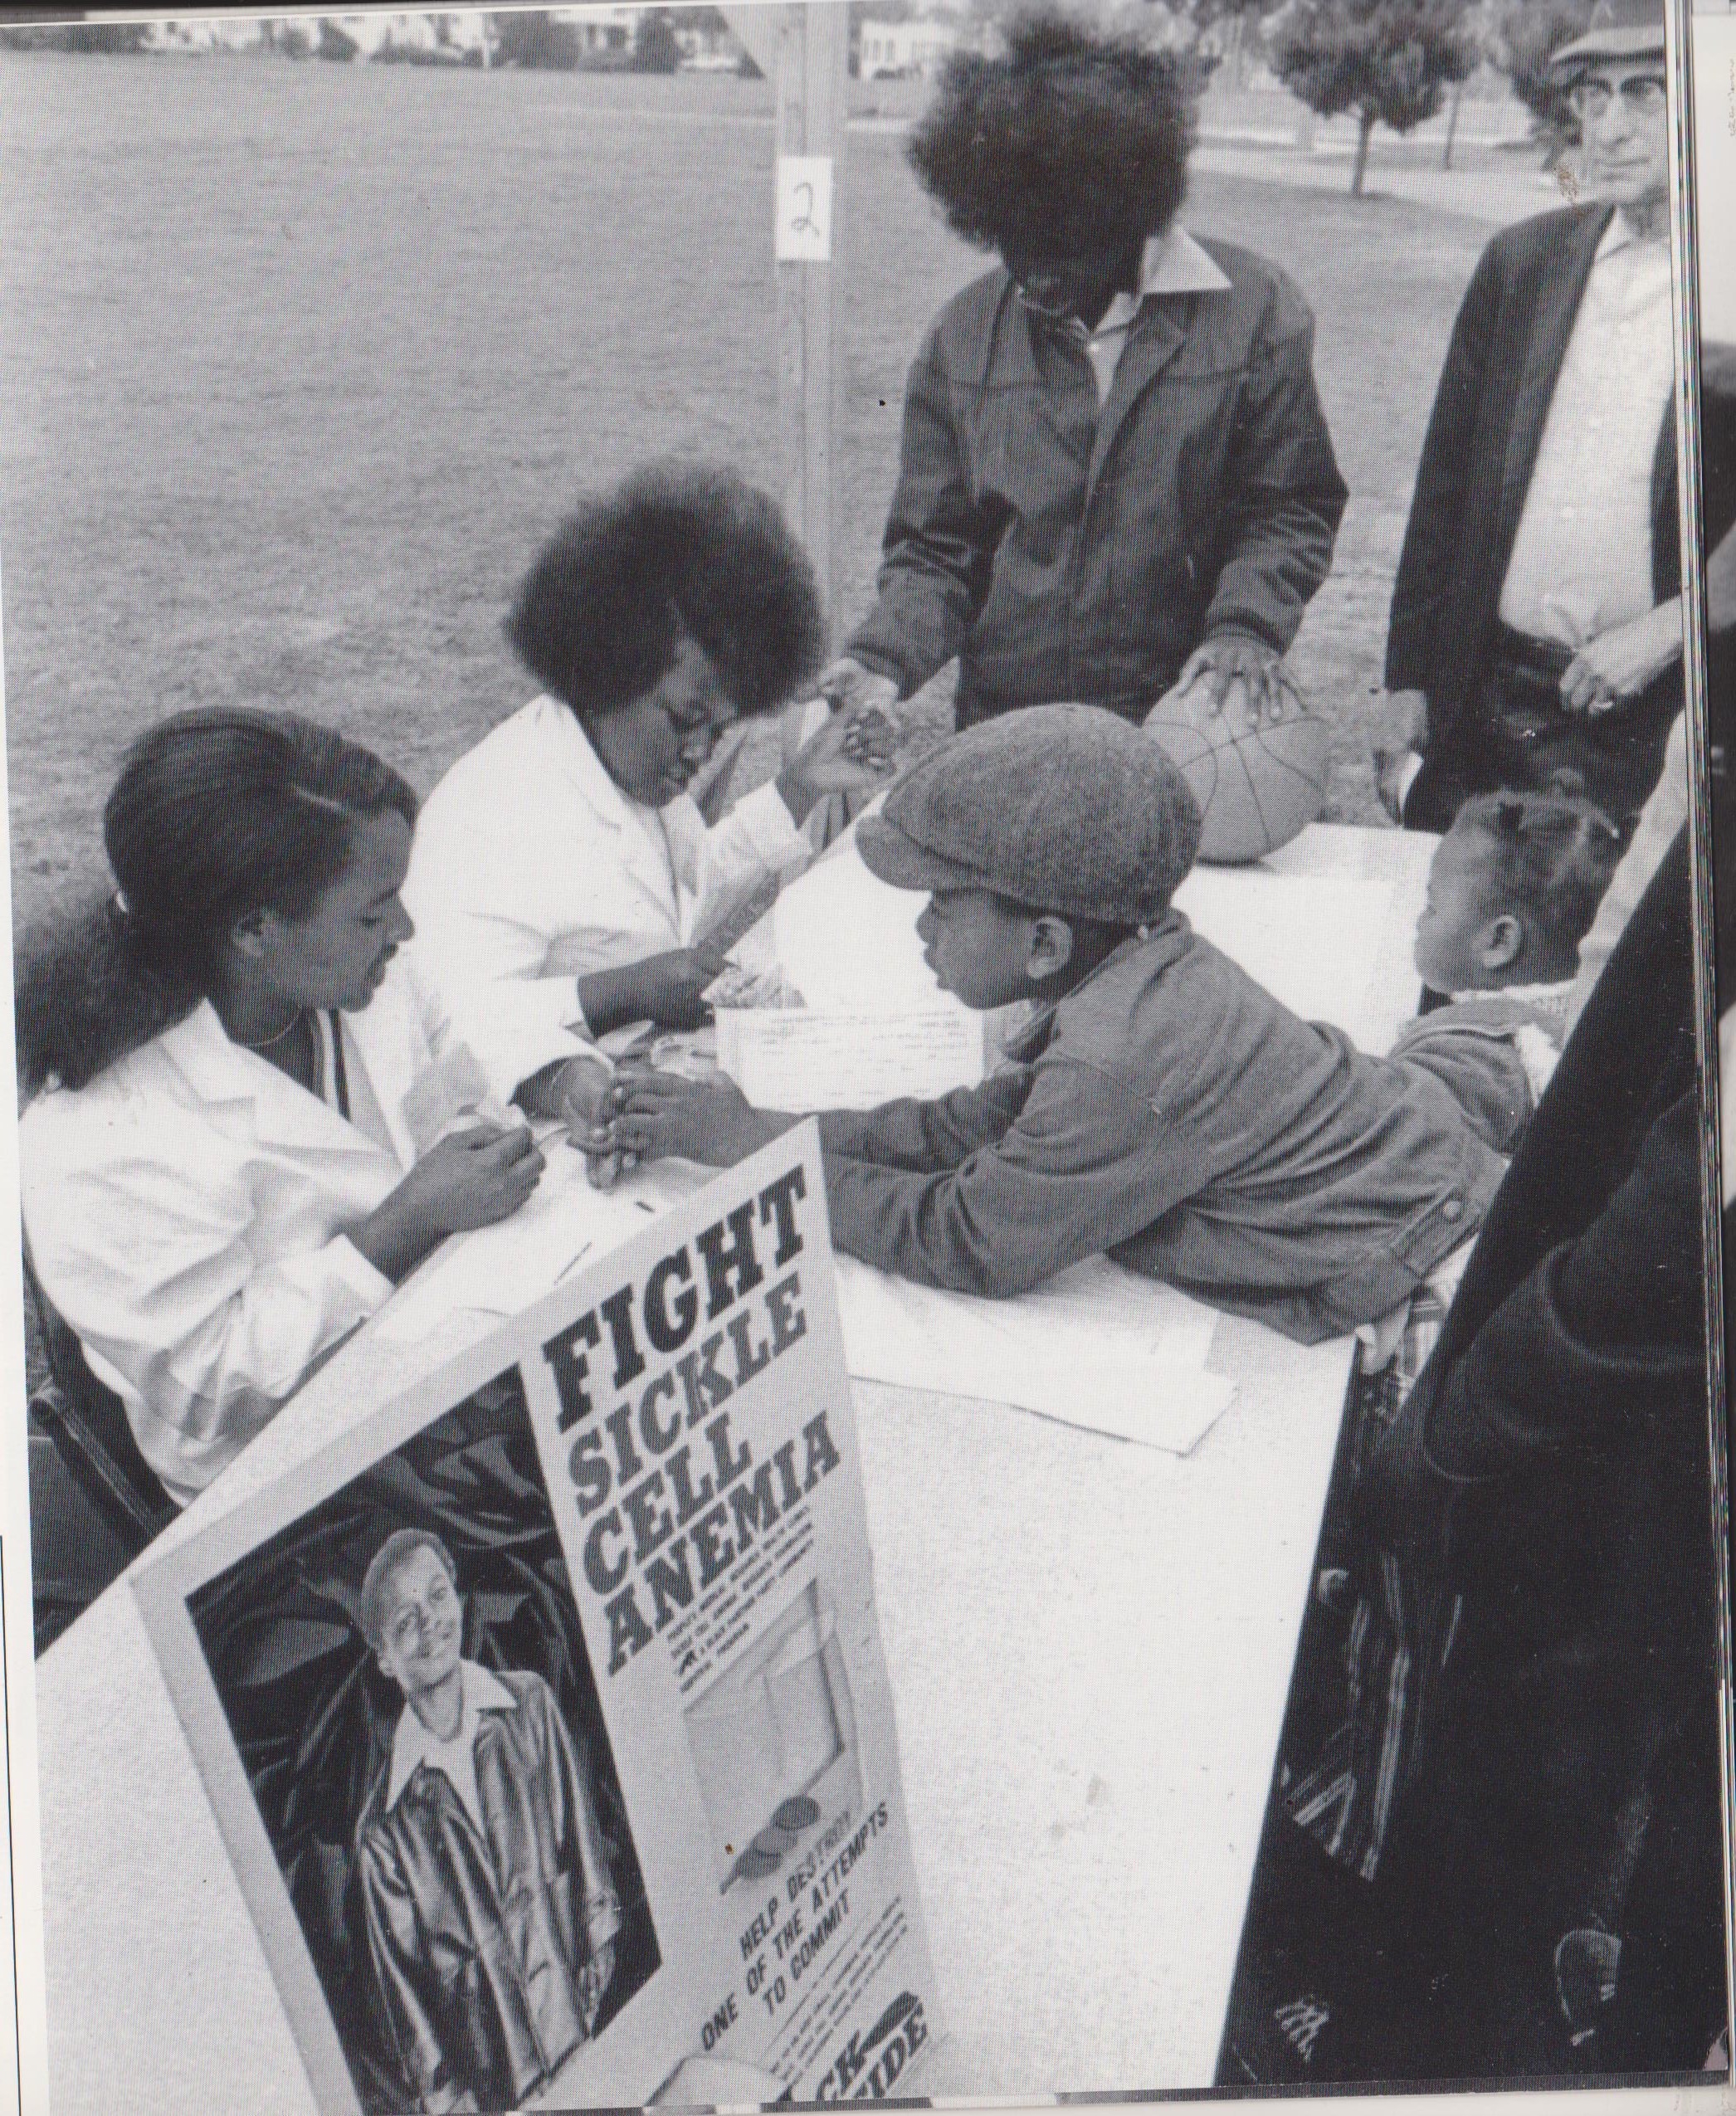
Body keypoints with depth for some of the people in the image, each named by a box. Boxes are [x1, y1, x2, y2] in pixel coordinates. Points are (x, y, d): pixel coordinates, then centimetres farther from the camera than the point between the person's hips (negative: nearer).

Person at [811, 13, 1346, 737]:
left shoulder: (1251, 312, -3)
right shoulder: (964, 336, 3)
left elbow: (1290, 509, 3)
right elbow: (936, 549, 6)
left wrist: (1244, 626, -14)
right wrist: (884, 658, -11)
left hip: (1188, 725, -1)